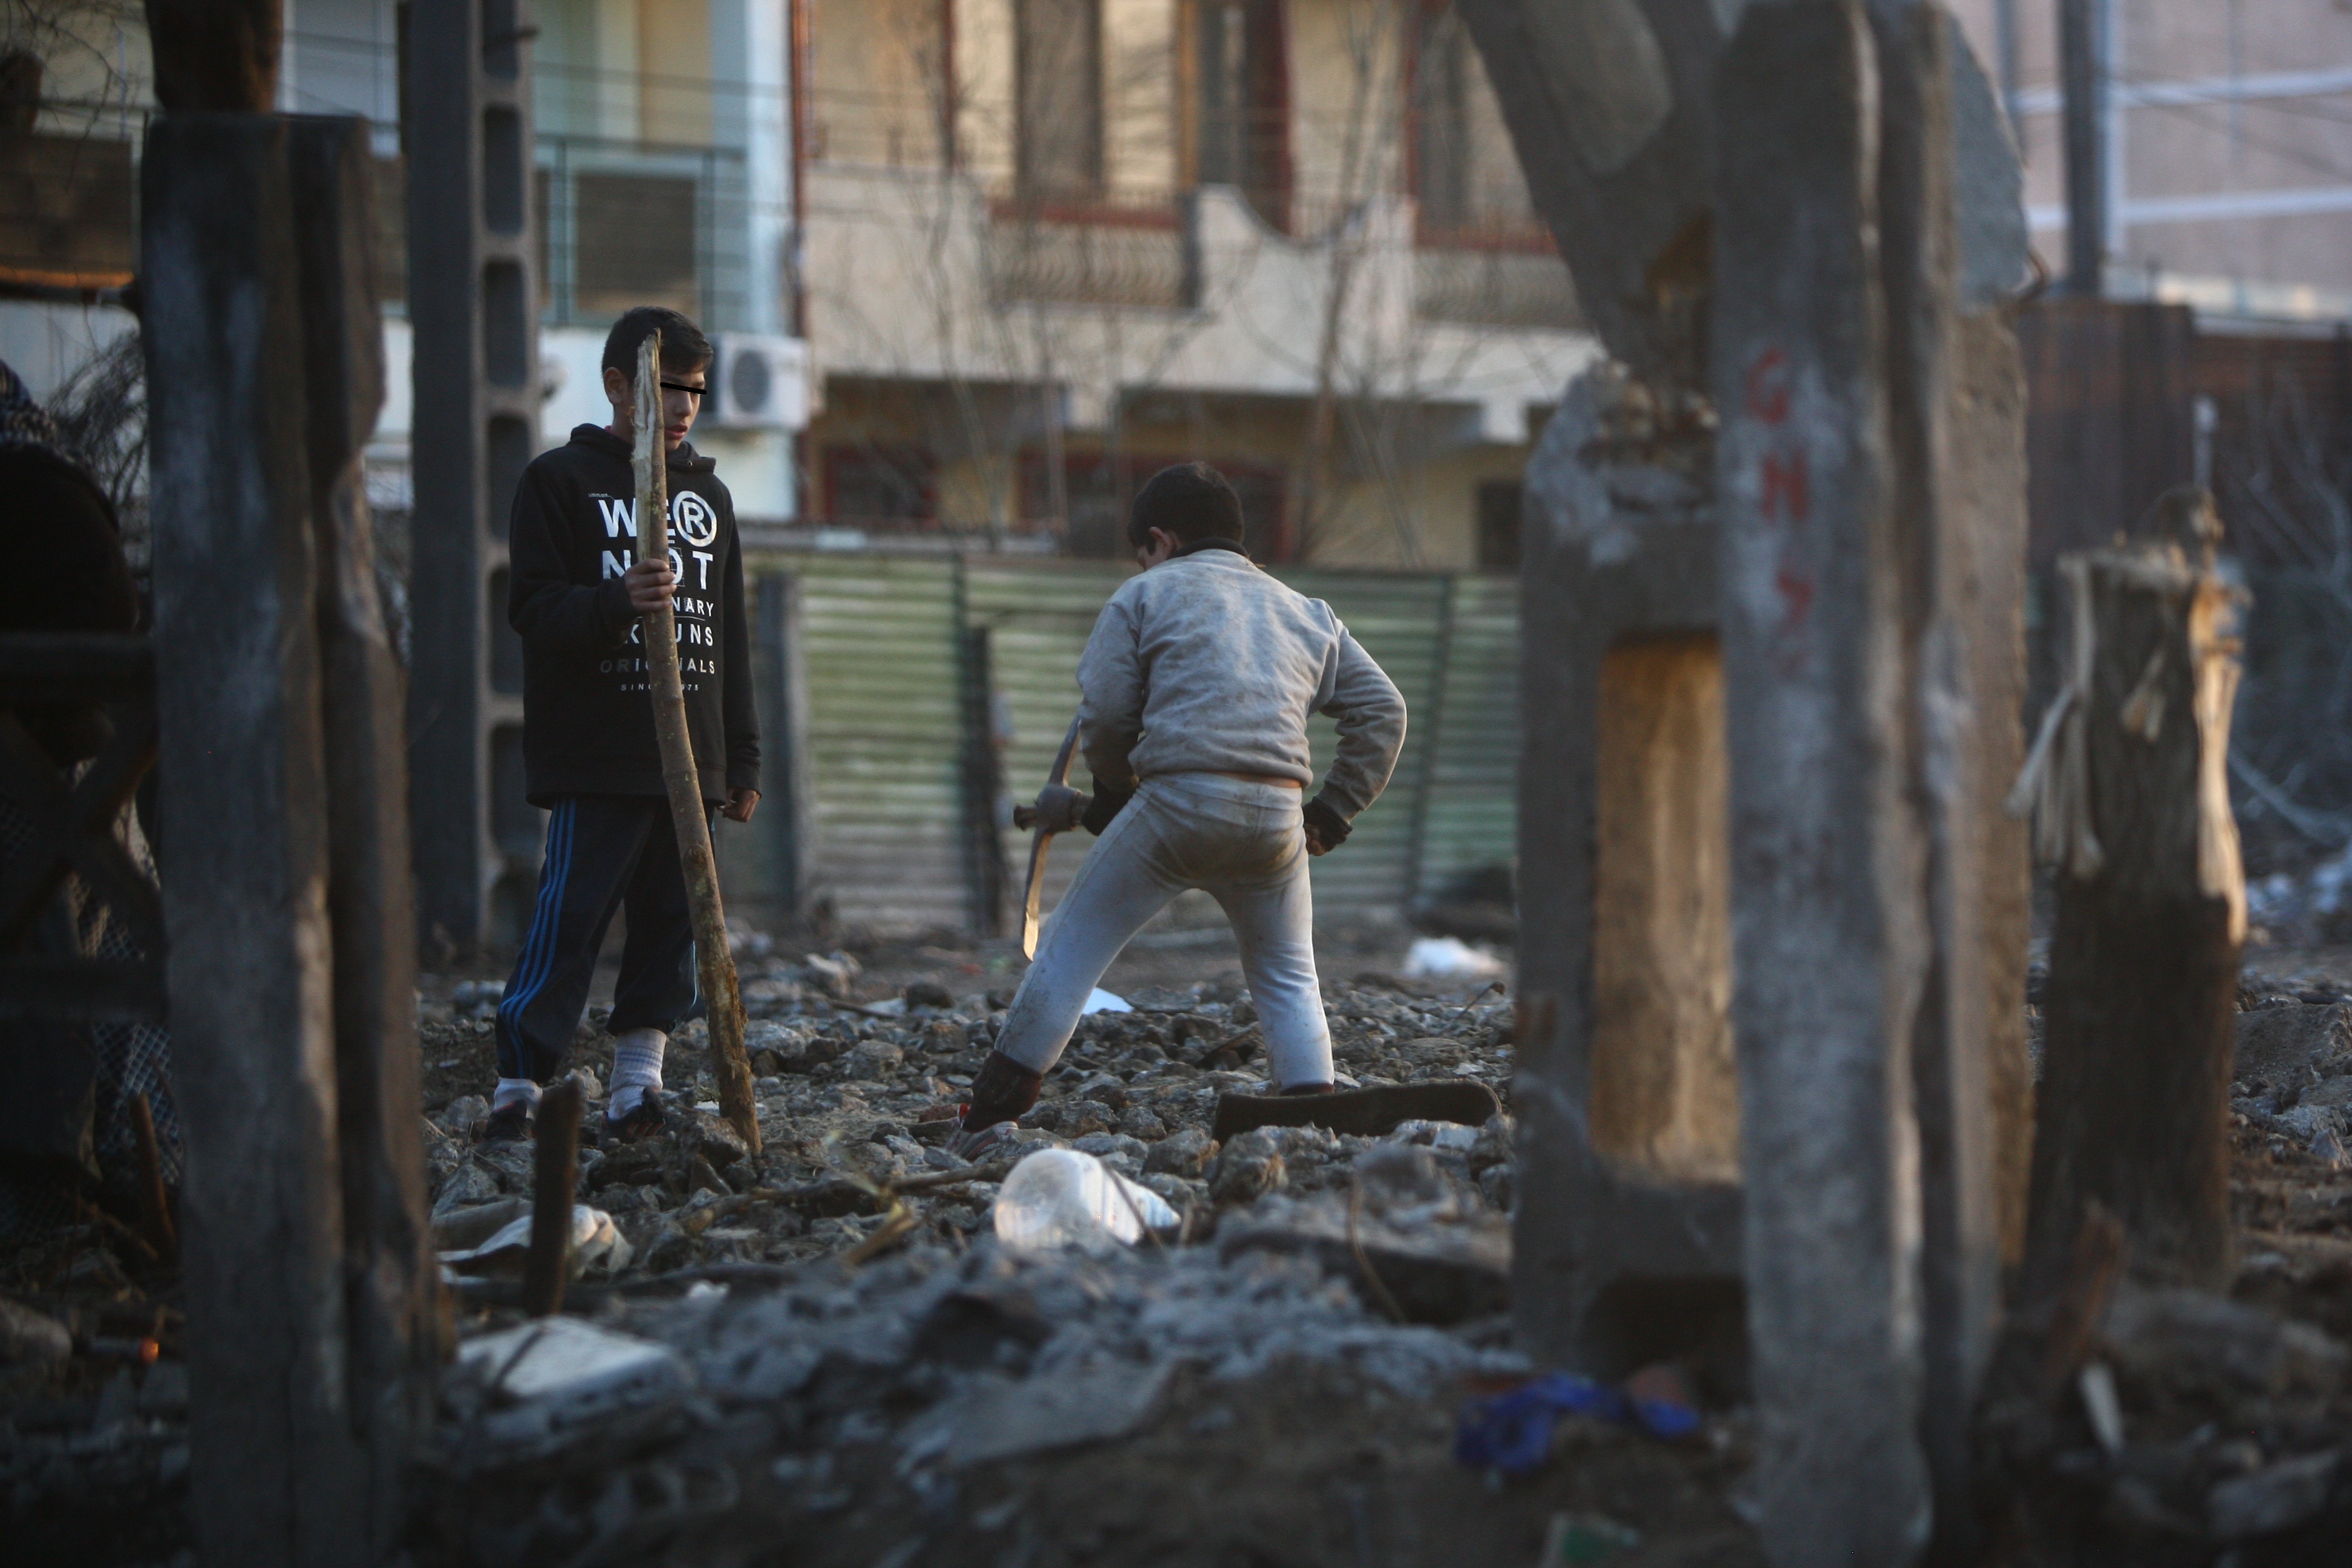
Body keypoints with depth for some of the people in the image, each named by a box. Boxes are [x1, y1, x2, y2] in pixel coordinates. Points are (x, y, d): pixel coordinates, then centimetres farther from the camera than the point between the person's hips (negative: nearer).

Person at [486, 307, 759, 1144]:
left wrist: (741, 760, 17)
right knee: (570, 919, -10)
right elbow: (534, 608, -8)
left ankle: (635, 1090, 10)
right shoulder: (560, 480, 1)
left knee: (672, 920, 4)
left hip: (689, 759, 6)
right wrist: (619, 603, -27)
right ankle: (517, 1093, -8)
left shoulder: (710, 495, 19)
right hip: (595, 762, -6)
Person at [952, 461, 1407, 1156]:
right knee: (1287, 977, 22)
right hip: (1278, 816, 3)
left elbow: (1103, 713, 4)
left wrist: (1114, 791, 21)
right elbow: (1383, 709, 19)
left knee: (1071, 948, 9)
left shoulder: (1145, 595, 12)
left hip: (1175, 804, -3)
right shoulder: (1307, 613, 24)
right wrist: (1335, 810, 20)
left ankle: (990, 1118, 8)